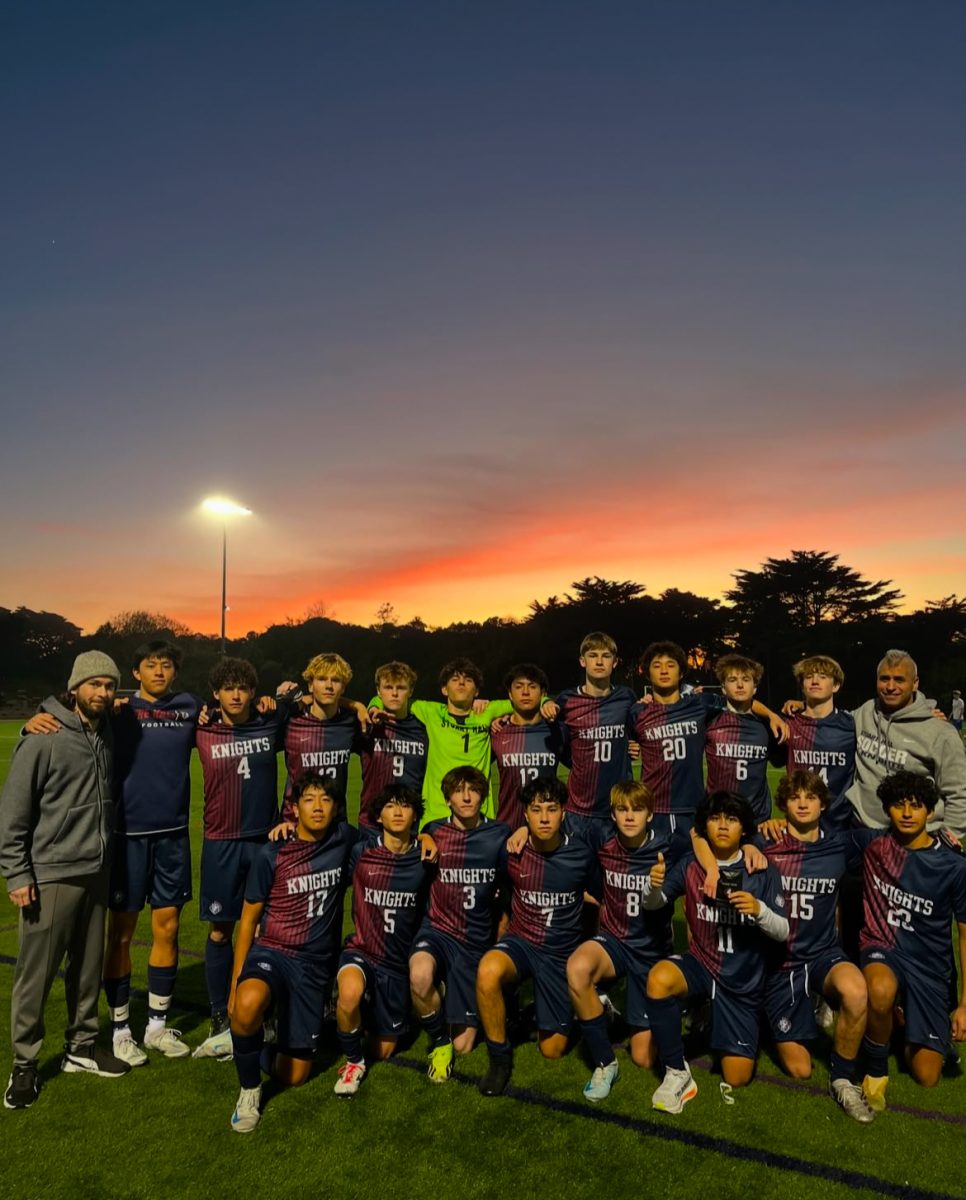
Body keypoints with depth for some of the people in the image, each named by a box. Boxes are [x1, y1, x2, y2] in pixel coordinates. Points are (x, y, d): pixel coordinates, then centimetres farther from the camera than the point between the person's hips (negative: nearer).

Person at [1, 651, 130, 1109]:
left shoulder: (106, 734, 4)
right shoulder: (44, 737, -14)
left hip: (96, 873, 6)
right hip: (50, 876, -6)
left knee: (88, 968, 15)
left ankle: (80, 1047, 30)